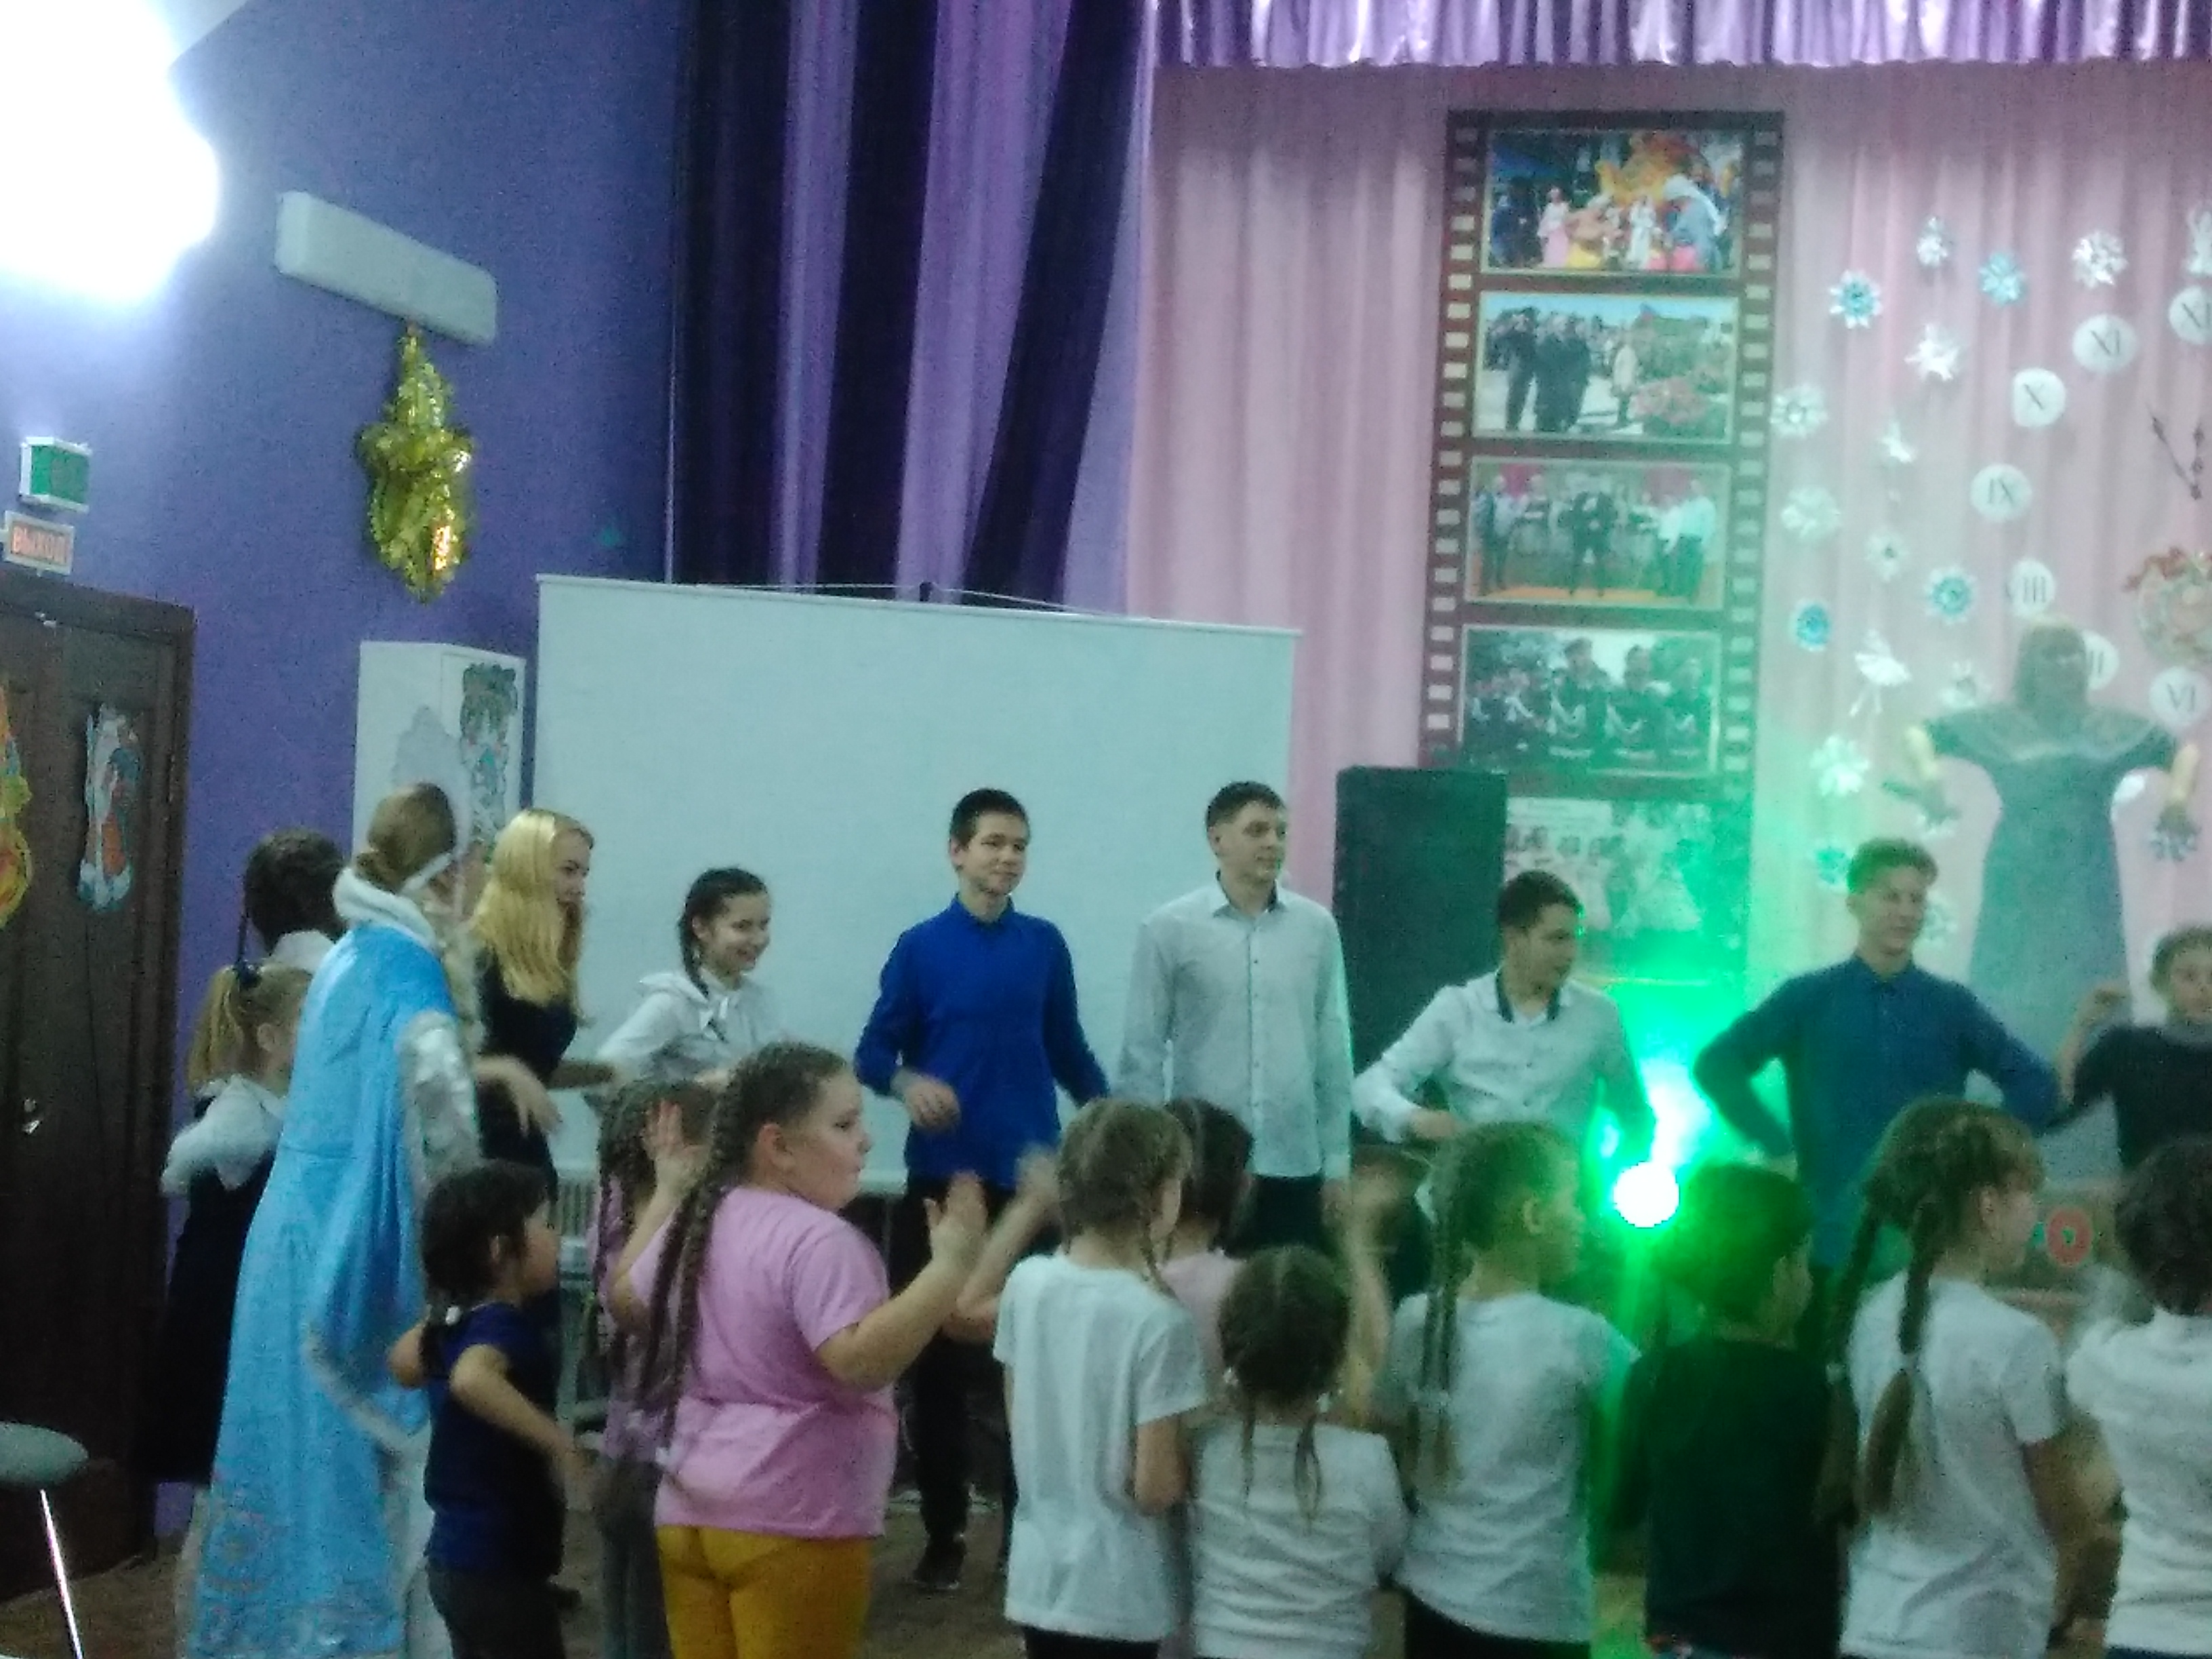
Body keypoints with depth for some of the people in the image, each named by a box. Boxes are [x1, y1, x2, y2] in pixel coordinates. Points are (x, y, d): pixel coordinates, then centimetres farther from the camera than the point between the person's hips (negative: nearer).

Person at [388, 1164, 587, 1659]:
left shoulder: (456, 1321, 7)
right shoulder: (503, 1326, -20)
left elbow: (404, 1364, 27)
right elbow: (471, 1379, -43)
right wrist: (558, 1441, -38)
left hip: (458, 1557, 10)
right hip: (499, 1565, -10)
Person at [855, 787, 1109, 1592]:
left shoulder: (1045, 944, 5)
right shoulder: (921, 948, -1)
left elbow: (1068, 1050, 12)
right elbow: (872, 1052, 0)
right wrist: (907, 1082, -20)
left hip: (1032, 1179, 1)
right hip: (943, 1179, -1)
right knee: (939, 1356, 5)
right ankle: (944, 1533, 15)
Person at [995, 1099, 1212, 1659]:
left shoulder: (1027, 1283, -2)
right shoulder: (1159, 1321, -20)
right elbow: (1154, 1488, -17)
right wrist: (1202, 1458, 1)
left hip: (1038, 1574, 6)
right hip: (1116, 1594, -6)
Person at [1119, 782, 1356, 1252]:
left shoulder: (1317, 927, 6)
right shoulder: (1169, 929, -3)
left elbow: (1333, 1050, 10)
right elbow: (1142, 1053, 0)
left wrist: (1337, 1162, 9)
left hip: (1294, 1166, 2)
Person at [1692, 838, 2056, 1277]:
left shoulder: (1953, 1006, 9)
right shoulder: (1809, 998, 4)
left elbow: (2035, 1086, 8)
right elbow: (1717, 1067, -1)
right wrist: (1779, 1148, -8)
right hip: (1831, 1238, -1)